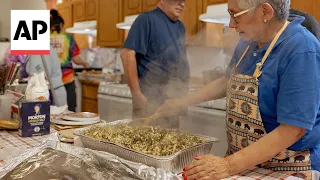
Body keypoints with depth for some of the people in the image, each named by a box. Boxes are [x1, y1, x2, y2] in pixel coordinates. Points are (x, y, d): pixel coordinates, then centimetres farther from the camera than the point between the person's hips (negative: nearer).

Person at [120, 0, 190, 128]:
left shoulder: (180, 27, 12)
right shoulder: (147, 19, -10)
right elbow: (127, 54, -19)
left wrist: (183, 90, 13)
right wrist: (137, 95, -21)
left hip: (173, 101, 7)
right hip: (150, 100, -7)